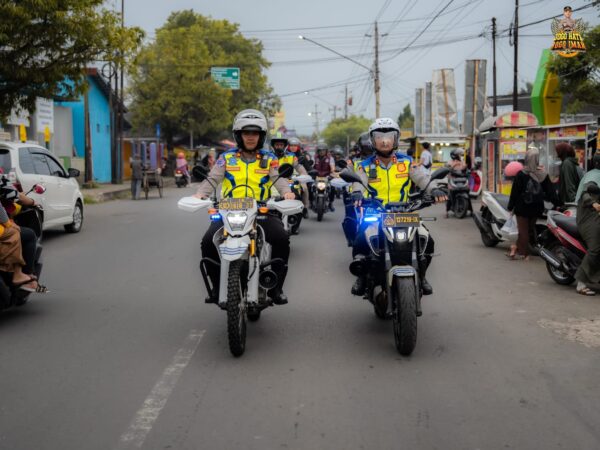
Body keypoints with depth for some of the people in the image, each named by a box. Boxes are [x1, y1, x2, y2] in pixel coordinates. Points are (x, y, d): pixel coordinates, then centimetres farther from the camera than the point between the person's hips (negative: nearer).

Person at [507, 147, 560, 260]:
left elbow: (515, 192, -10)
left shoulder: (521, 174, -13)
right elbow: (550, 191, 1)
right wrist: (558, 203, 8)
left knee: (523, 230, 3)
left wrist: (511, 207, -3)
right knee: (531, 228, 15)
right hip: (536, 208, 4)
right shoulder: (543, 174, -2)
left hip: (522, 208, -4)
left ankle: (522, 252, 5)